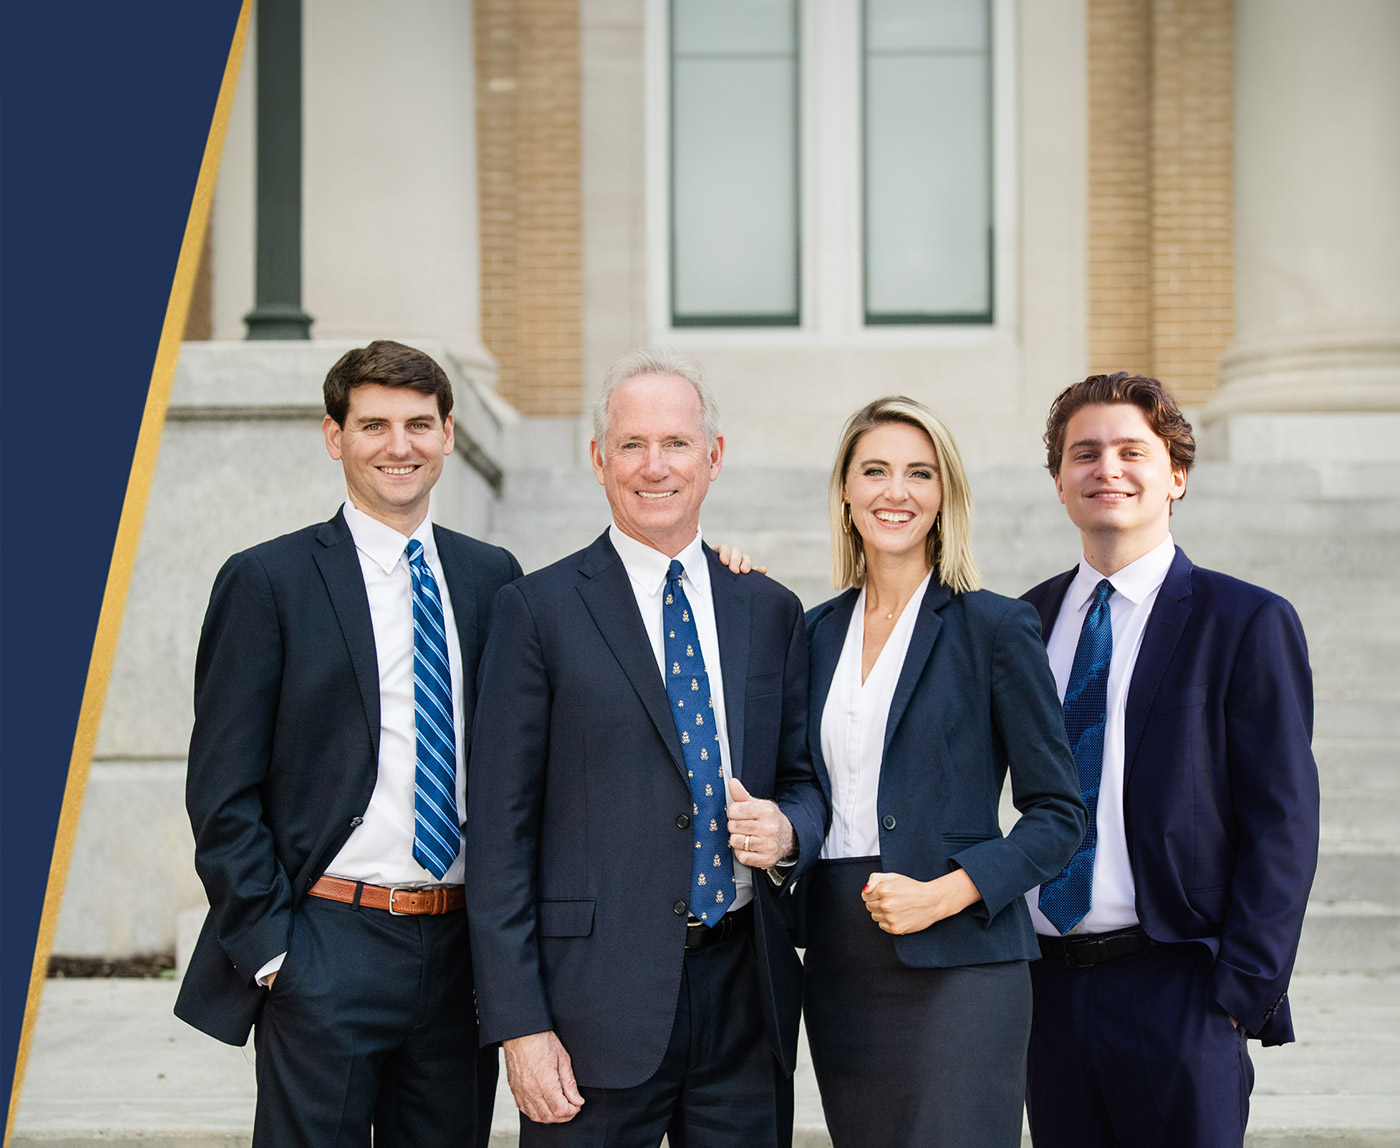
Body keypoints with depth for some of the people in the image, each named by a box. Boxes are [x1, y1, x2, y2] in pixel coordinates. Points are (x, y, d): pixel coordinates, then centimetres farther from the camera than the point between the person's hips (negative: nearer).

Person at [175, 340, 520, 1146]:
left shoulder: (492, 577, 10)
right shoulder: (267, 581, -3)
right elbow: (222, 793, -5)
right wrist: (268, 949, -9)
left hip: (463, 951, 4)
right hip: (327, 951, -4)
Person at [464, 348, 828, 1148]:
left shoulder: (771, 611, 10)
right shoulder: (538, 610, -1)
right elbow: (501, 828, -5)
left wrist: (789, 831, -7)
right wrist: (520, 1023, -10)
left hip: (747, 991, 4)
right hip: (598, 994, -3)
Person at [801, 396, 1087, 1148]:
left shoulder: (995, 627, -3)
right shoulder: (816, 631, 11)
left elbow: (1057, 814, -3)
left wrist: (947, 893, -17)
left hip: (957, 966, -5)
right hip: (839, 970, 5)